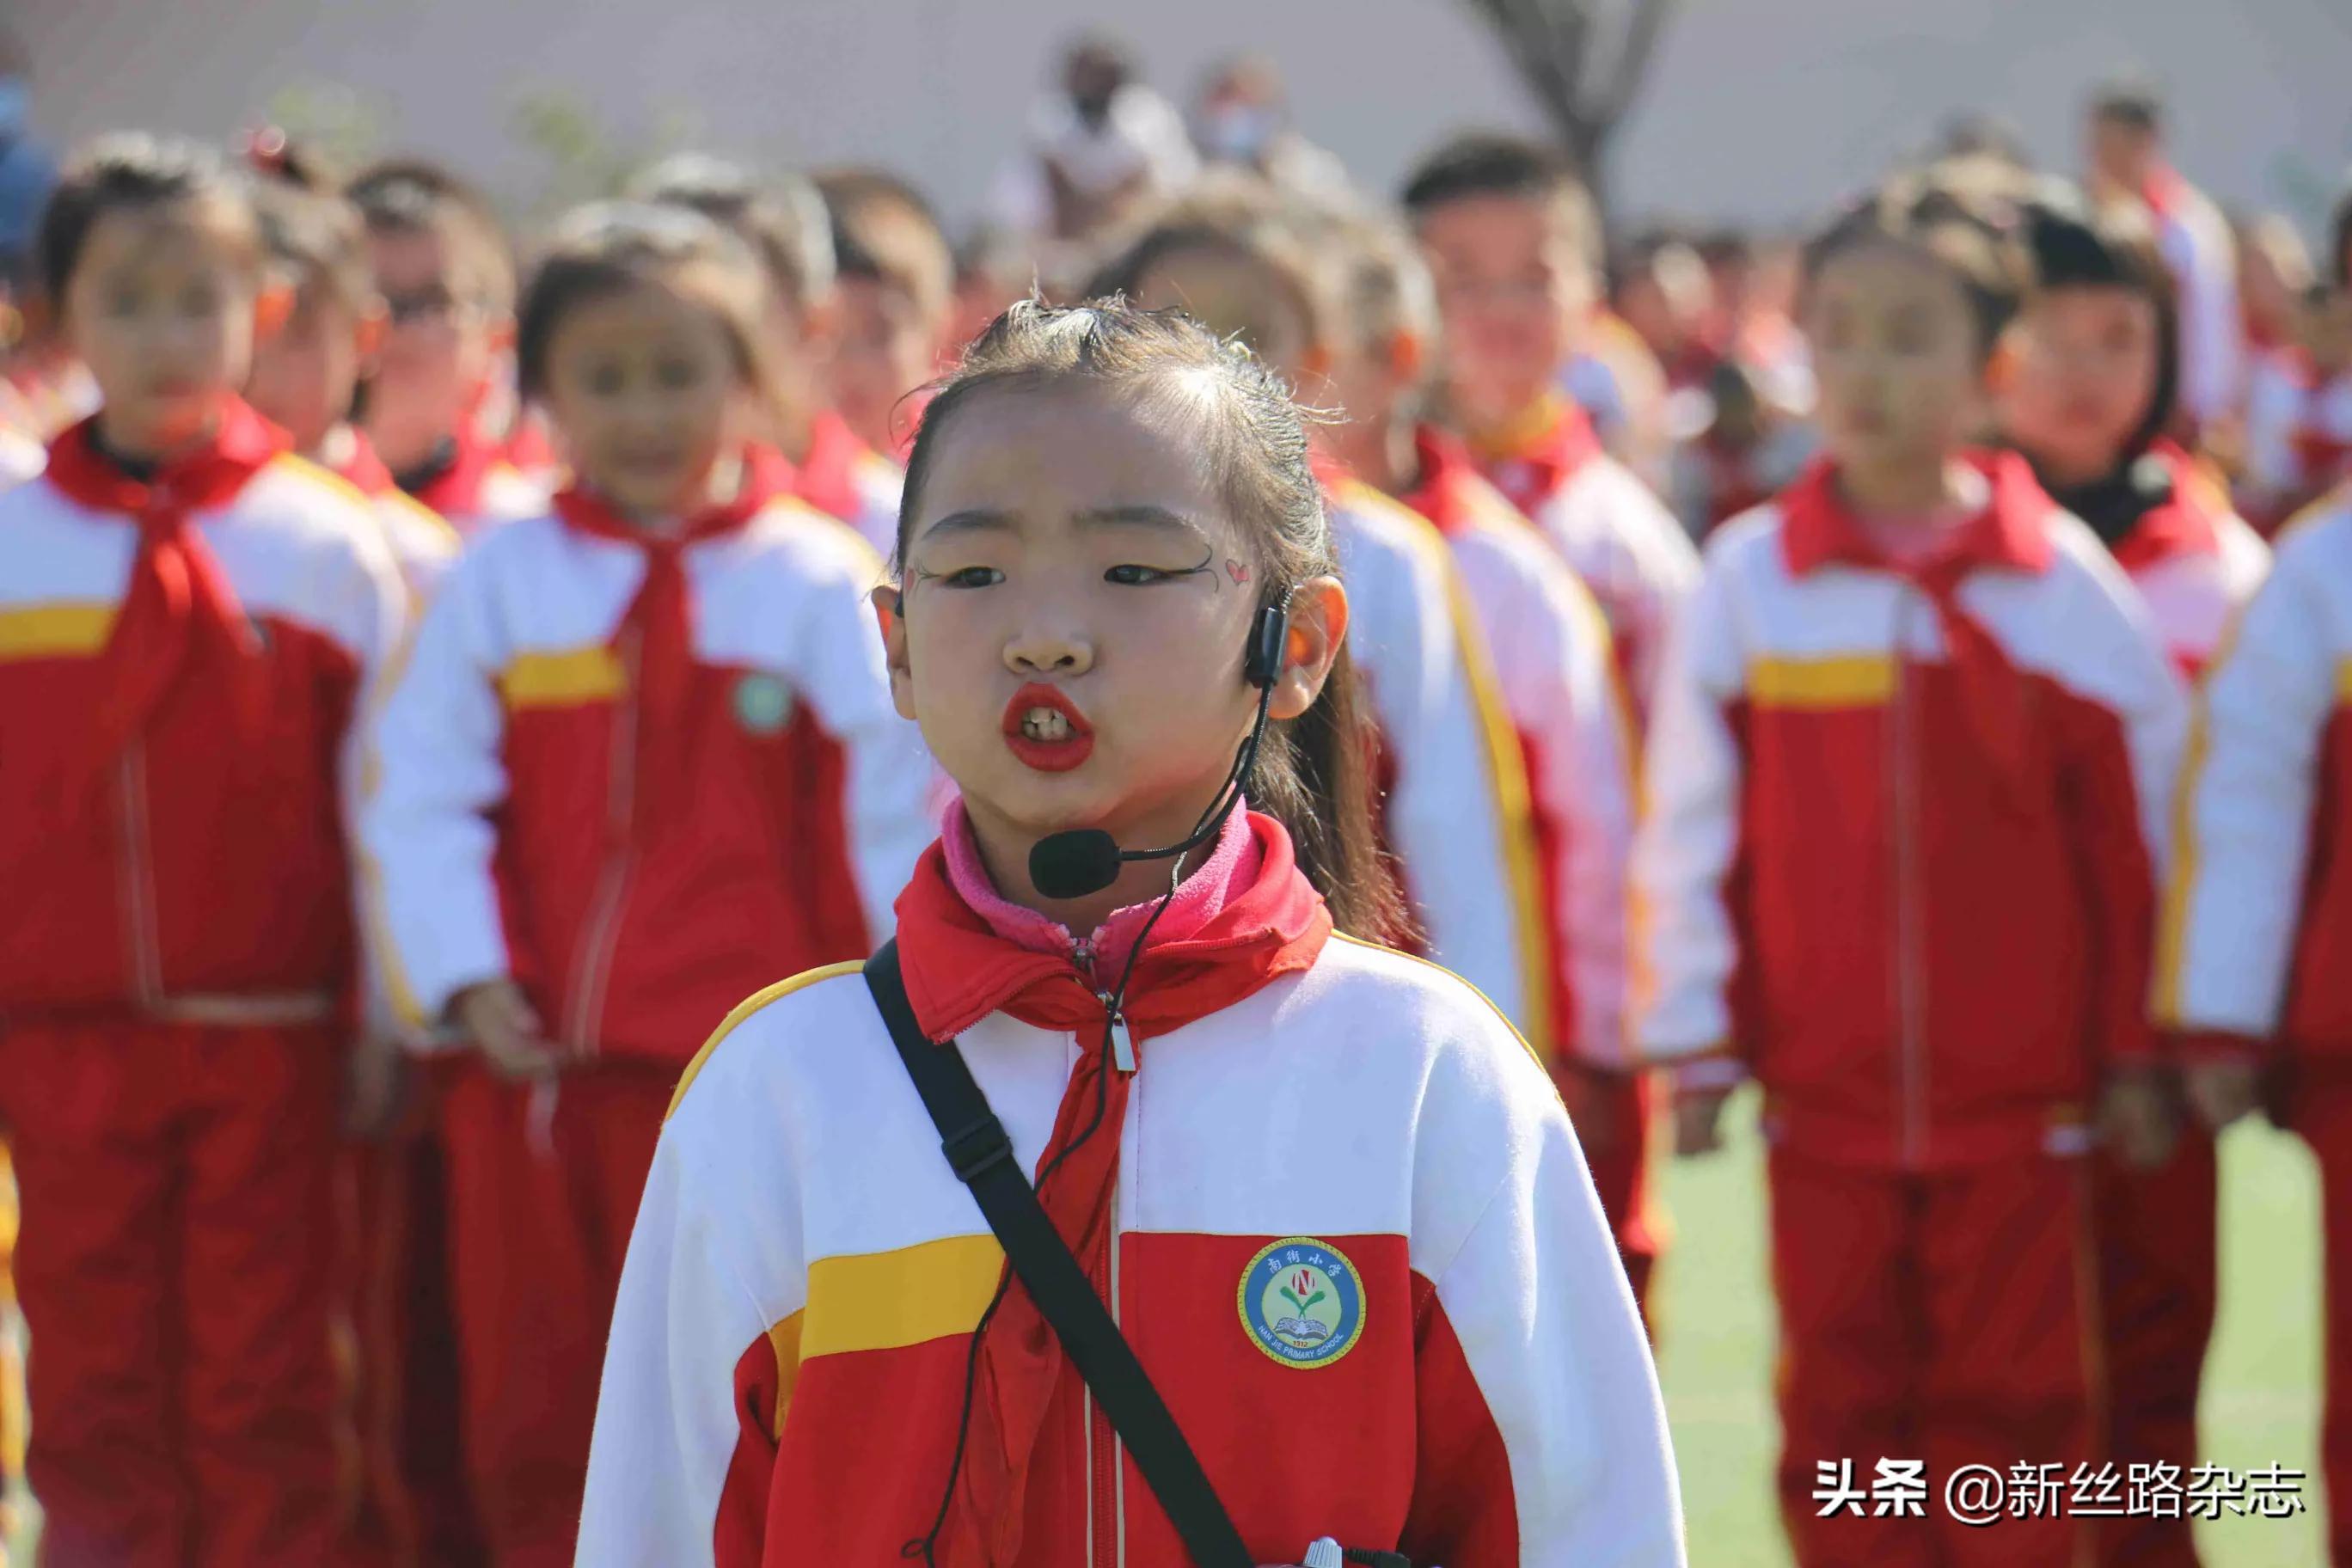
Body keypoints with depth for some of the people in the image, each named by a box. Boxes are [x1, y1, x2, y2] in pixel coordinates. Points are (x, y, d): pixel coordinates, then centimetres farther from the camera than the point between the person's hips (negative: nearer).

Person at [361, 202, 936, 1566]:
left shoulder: (817, 582, 1)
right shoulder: (499, 579, 7)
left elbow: (895, 816, -1)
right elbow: (423, 795, 4)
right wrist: (468, 982, -7)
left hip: (733, 1064, -3)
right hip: (526, 1059, 3)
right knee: (528, 1409, 9)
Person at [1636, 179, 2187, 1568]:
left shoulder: (2064, 582, -2)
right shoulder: (1749, 580, 0)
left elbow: (2138, 829, 4)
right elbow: (1694, 832, 3)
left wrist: (2138, 1051, 5)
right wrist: (1700, 1041, 1)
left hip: (2021, 1094, -1)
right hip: (1822, 1090, 1)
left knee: (2010, 1405, 3)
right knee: (1842, 1414, 5)